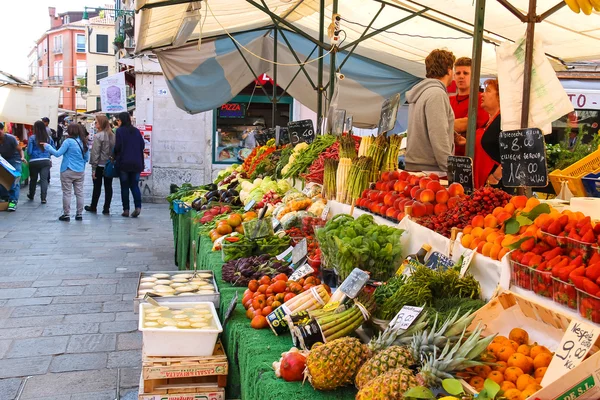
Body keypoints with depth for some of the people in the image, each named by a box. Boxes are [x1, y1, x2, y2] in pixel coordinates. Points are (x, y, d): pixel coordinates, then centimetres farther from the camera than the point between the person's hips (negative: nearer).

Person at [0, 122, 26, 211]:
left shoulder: (11, 138, -20)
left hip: (15, 160, -4)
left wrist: (22, 157, -31)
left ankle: (13, 201, -18)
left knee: (15, 181, -14)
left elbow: (20, 150, -13)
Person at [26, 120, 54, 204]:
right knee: (44, 179, -1)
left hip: (34, 162, -1)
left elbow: (29, 151, -7)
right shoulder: (49, 138, 2)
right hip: (46, 161, 1)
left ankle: (31, 195, 35)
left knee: (33, 179, 16)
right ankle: (43, 198, -8)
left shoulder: (32, 138, -7)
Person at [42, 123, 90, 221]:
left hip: (68, 172, -5)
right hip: (80, 172, 5)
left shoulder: (68, 141, -11)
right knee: (79, 193, 8)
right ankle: (79, 214, 12)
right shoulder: (83, 142, 5)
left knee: (67, 193, 2)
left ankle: (66, 215, 5)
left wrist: (47, 146, 3)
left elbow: (58, 153, -10)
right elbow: (87, 158, 11)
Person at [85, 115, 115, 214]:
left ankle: (93, 207, 20)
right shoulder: (112, 135, 3)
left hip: (100, 165, -4)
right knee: (108, 186, 6)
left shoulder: (98, 136, -13)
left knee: (97, 186, 7)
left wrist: (93, 168, -9)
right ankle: (106, 208, 8)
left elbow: (95, 153, -13)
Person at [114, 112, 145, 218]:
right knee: (135, 185, 9)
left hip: (124, 162, -3)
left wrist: (115, 157, 6)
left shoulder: (120, 131, -6)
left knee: (124, 186, 5)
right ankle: (138, 206, -8)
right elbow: (142, 145, 5)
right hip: (137, 163, 4)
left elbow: (117, 146, -11)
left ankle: (126, 209, 5)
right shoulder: (136, 131, 7)